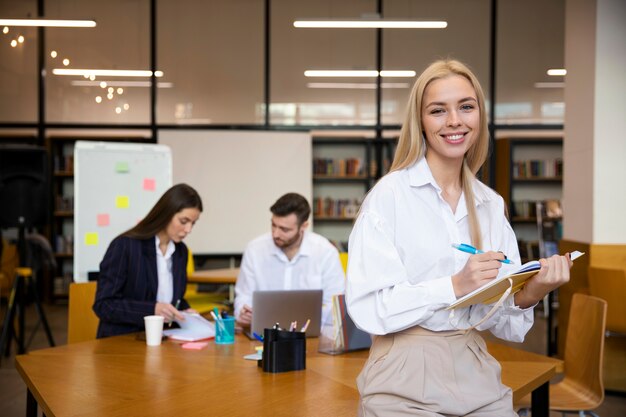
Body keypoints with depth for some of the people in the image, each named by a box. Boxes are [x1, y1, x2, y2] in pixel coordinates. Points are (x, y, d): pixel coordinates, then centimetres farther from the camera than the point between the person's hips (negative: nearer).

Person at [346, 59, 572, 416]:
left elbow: (501, 322, 6)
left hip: (476, 375, 5)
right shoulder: (390, 194, -9)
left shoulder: (492, 205, 6)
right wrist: (454, 286, -24)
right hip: (407, 384, -4)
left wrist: (528, 296, -14)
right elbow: (367, 308, -16)